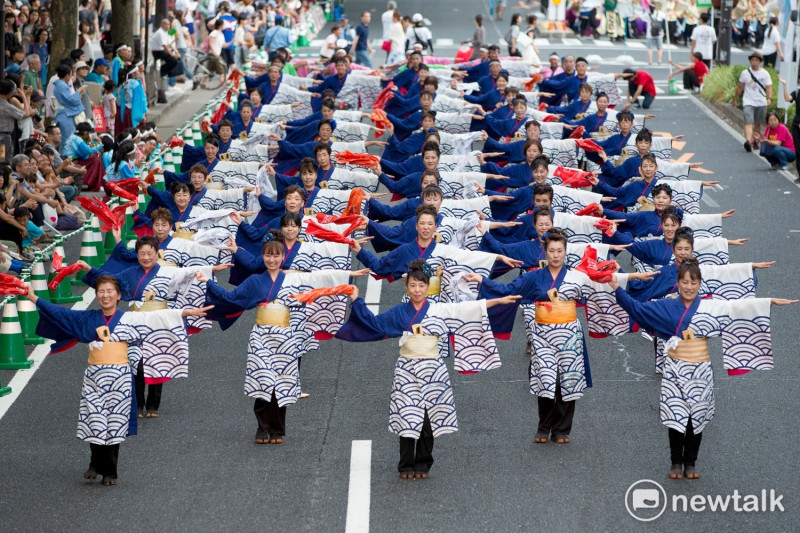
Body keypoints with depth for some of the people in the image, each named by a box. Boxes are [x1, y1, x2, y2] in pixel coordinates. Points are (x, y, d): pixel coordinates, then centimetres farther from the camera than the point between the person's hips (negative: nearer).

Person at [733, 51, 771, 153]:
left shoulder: (765, 74, 1)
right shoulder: (745, 73, 2)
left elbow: (768, 87, -4)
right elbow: (739, 87, 12)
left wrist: (769, 98, -22)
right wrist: (735, 99, 18)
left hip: (761, 103, 2)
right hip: (748, 102, -2)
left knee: (758, 124, 13)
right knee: (748, 122, -18)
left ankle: (755, 140, 31)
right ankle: (748, 141, -35)